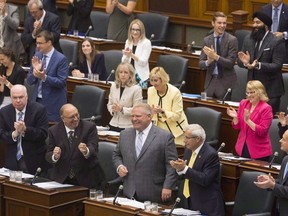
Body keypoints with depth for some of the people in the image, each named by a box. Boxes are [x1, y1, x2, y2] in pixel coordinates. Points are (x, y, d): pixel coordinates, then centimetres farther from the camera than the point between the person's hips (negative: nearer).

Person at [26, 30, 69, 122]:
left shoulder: (61, 59, -11)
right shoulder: (37, 56, 7)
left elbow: (62, 82, -14)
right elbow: (29, 81, 8)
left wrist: (44, 77, -26)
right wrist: (35, 71, -14)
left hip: (53, 103, -5)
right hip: (37, 100, 5)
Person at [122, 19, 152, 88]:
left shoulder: (146, 43, -5)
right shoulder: (128, 42, 11)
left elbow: (143, 62, -12)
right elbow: (124, 62, 10)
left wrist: (131, 55, -23)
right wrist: (126, 55, -12)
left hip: (141, 76, -5)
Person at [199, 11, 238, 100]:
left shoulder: (232, 40, -6)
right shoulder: (207, 40, 5)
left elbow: (231, 63, -12)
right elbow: (201, 64, 3)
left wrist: (216, 57, -25)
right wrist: (208, 62, -19)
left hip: (225, 82, -3)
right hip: (210, 81, 3)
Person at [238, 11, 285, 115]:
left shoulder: (277, 42, -11)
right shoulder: (248, 39, 8)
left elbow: (277, 66, -16)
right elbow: (240, 62, 10)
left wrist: (258, 65, -30)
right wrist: (245, 62, -15)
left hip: (270, 90, -5)